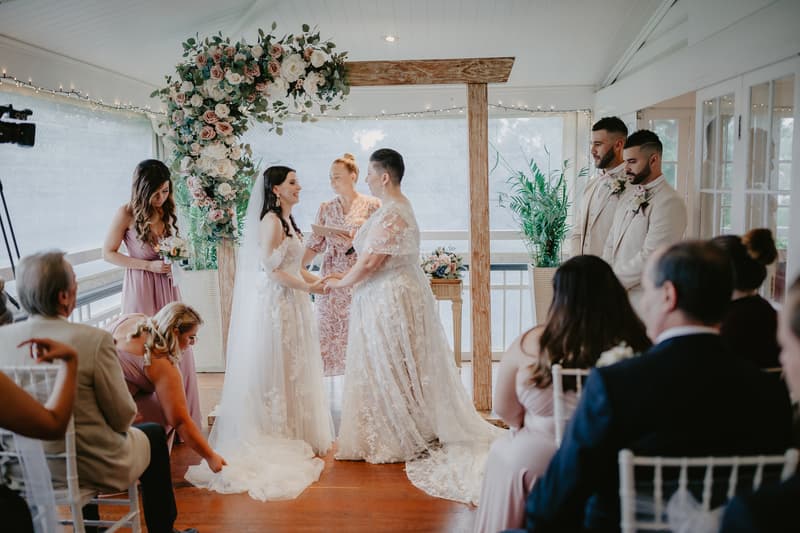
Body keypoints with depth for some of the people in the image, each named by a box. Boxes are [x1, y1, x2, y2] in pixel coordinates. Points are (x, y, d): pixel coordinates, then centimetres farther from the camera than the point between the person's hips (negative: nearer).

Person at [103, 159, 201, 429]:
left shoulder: (167, 211, 6)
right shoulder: (127, 213, -10)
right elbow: (108, 253, -6)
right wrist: (148, 265, -15)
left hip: (167, 286, 5)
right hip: (141, 288, -5)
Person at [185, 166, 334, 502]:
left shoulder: (286, 221, 15)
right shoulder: (270, 221, -14)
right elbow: (270, 267, -20)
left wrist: (319, 280, 8)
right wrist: (307, 287, -17)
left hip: (291, 303, 9)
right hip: (275, 303, -9)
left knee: (292, 369, 14)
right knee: (276, 369, 0)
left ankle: (293, 432, 24)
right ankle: (277, 436, 11)